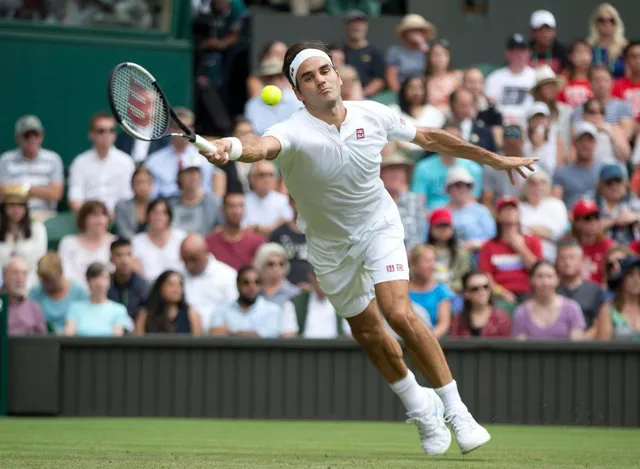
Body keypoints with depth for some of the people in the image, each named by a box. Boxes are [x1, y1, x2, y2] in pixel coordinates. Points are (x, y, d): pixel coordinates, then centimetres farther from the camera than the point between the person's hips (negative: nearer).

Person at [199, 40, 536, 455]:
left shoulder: (373, 115, -13)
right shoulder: (295, 132, -26)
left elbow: (431, 139, 3)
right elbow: (264, 146, -50)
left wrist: (496, 159, 11)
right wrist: (231, 148, -75)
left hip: (379, 226, 0)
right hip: (331, 246, 0)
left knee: (399, 313, -21)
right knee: (367, 332, 11)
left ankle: (456, 410, -12)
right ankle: (420, 407, 37)